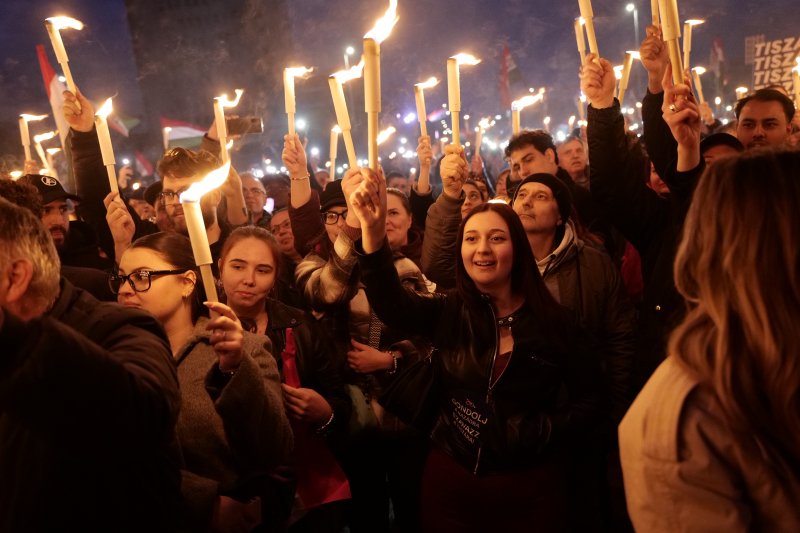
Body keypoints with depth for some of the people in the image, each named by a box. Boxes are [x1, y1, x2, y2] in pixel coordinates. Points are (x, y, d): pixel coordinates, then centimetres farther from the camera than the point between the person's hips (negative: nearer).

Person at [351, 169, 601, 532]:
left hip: (530, 487, -1)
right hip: (451, 481, 1)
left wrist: (546, 431, -16)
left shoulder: (550, 321, -5)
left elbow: (588, 399, 2)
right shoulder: (448, 312, -3)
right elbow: (391, 303, -24)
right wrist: (373, 230, -39)